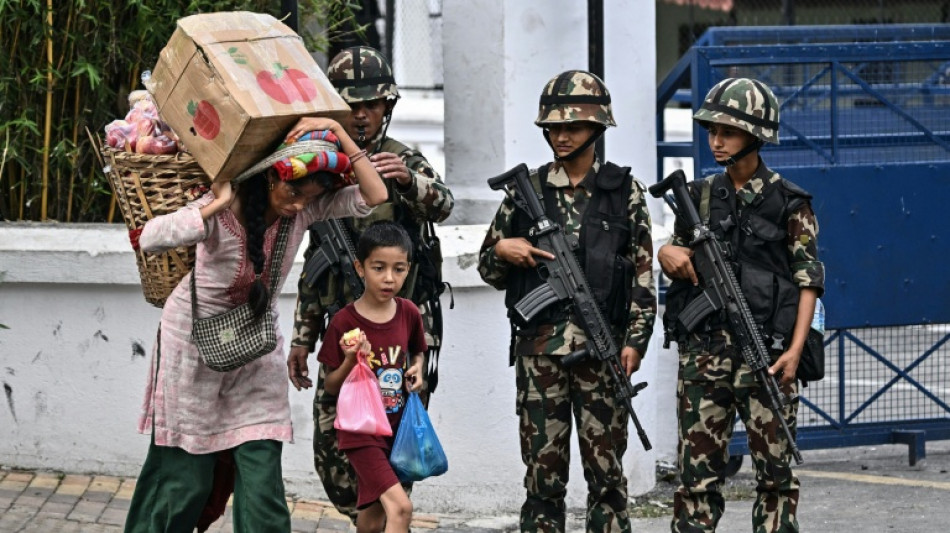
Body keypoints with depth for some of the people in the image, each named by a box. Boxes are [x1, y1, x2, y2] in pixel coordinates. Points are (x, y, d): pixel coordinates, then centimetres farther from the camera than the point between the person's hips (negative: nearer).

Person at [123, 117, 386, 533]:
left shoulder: (303, 210, -13)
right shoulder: (221, 212, -26)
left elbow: (376, 197, -21)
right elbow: (150, 238, -42)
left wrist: (339, 135, -26)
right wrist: (219, 205, -39)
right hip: (195, 344, -4)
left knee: (262, 483, -5)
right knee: (185, 480, 5)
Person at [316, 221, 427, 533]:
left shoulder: (409, 314, -1)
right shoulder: (344, 322, -14)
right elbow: (331, 386, -6)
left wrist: (417, 369, -1)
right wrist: (351, 360, -25)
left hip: (396, 429, 5)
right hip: (361, 432, -5)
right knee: (400, 507, -22)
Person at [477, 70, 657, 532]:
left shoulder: (623, 191, 5)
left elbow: (643, 272, 3)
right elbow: (489, 269, 15)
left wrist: (635, 339, -5)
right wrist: (502, 251, -7)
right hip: (539, 347, 1)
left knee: (606, 466, 1)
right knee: (543, 468, 2)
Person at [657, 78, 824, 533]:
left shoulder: (788, 202, 0)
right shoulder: (700, 196, 12)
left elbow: (808, 279, -2)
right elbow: (679, 263, 21)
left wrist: (795, 349, -13)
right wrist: (667, 254, -4)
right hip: (703, 350, 3)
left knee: (775, 469, -1)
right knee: (699, 468, 3)